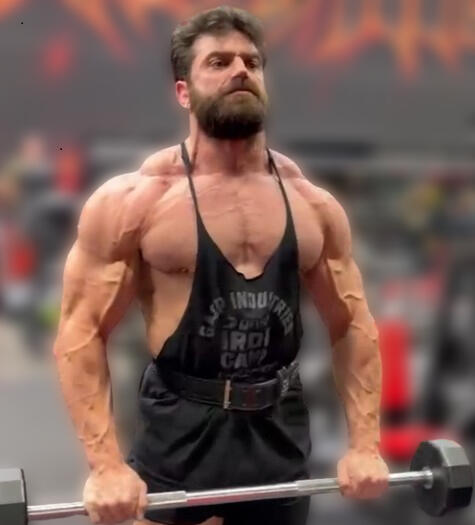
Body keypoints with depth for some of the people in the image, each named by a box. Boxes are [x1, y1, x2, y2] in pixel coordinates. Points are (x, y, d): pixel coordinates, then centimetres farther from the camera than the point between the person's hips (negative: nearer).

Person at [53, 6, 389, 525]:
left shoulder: (313, 204, 2)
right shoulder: (133, 201, -9)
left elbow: (353, 324, 8)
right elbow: (81, 332, -9)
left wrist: (364, 445, 1)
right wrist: (106, 465, -17)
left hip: (280, 431, 4)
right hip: (181, 434, -3)